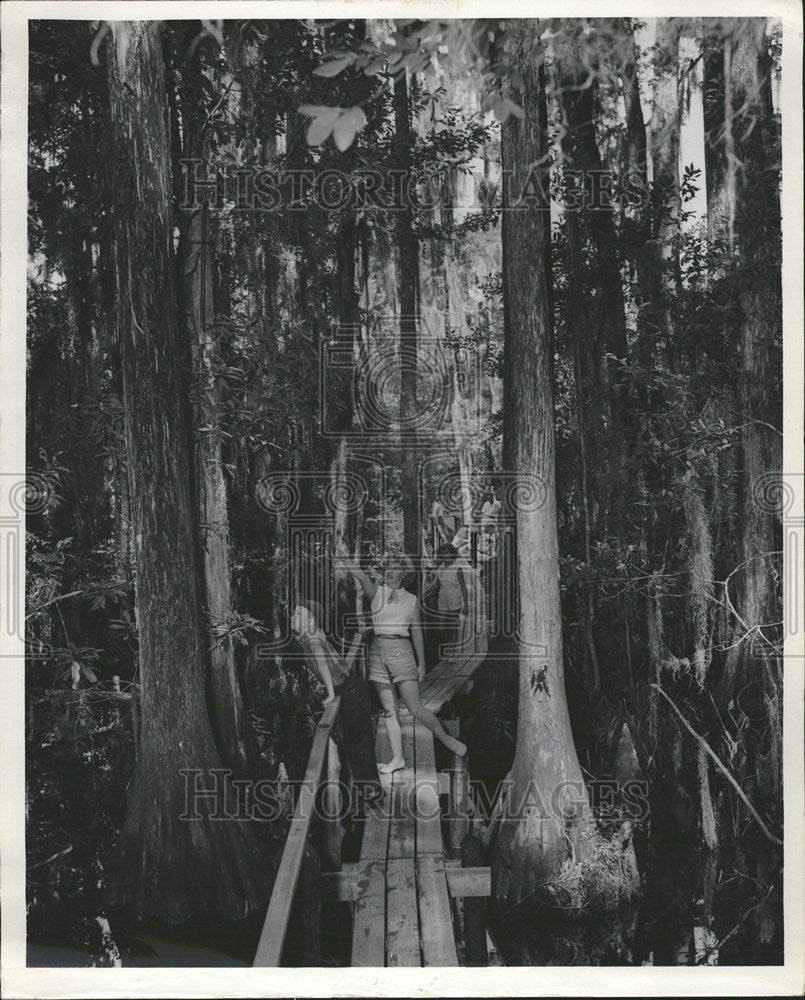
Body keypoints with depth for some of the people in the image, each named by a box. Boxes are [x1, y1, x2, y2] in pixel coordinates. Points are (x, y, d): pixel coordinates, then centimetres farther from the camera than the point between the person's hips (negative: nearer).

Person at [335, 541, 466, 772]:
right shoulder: (376, 592, 4)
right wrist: (344, 558, -35)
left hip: (402, 652, -2)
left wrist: (421, 663, 8)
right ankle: (397, 758, 11)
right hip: (378, 652, 2)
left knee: (415, 708, -7)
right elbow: (361, 576, -16)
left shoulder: (411, 600, 7)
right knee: (389, 709, 4)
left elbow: (417, 632, 10)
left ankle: (446, 738, 14)